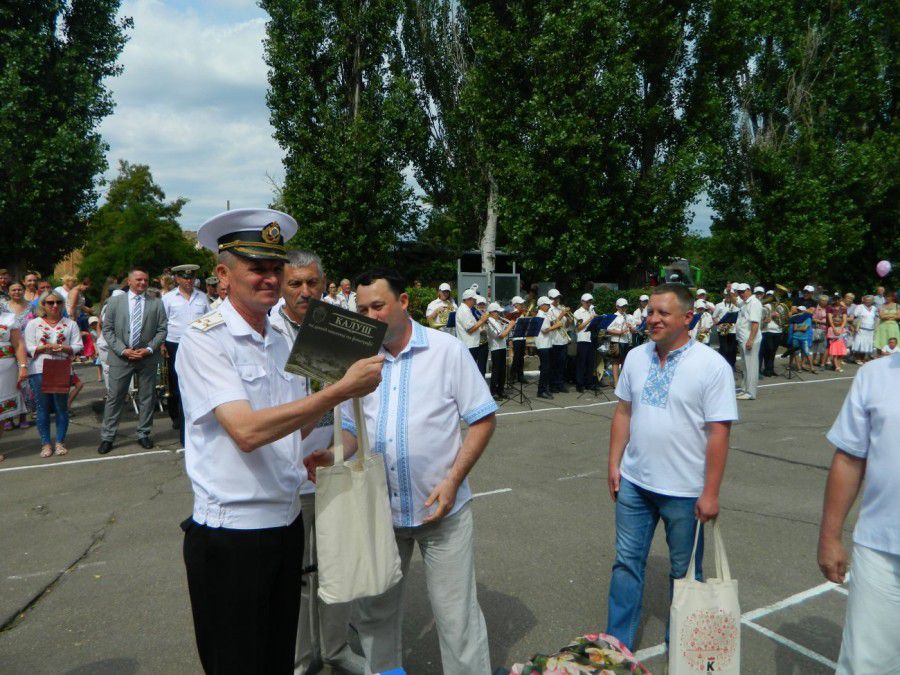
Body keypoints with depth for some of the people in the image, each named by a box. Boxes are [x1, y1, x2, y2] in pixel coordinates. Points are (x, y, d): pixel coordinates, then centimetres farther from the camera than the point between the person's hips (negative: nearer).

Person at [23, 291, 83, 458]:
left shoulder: (70, 324, 9)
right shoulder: (33, 324, 7)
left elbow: (78, 346, 3)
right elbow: (28, 348, 1)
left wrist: (64, 348, -15)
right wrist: (45, 347, -14)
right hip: (39, 371, 0)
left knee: (62, 407, 3)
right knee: (43, 407, 2)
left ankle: (60, 442, 13)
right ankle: (46, 443, 10)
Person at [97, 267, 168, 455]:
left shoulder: (156, 303, 5)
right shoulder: (114, 301, 4)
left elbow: (162, 330, 2)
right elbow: (108, 330, 1)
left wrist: (148, 349, -10)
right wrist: (123, 350, -10)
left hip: (147, 357, 1)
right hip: (120, 357, -1)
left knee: (147, 397, 8)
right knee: (114, 397, 2)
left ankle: (144, 434, 20)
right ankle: (107, 437, 11)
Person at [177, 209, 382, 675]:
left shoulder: (280, 341, 7)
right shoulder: (204, 339, -14)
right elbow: (246, 431, -26)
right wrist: (342, 389, -28)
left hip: (286, 523, 6)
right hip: (230, 534, -6)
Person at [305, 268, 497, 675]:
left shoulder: (447, 350, -5)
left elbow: (483, 419, -5)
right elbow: (353, 428, 10)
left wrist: (454, 479, -15)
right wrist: (334, 456, -12)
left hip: (441, 508, -3)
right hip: (378, 508, 4)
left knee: (456, 614, 5)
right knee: (374, 610, 17)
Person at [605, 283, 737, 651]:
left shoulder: (712, 365, -13)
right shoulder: (636, 357, 3)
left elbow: (719, 433, -14)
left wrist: (710, 493, -15)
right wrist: (614, 464, 6)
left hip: (685, 491, -4)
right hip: (634, 482, 4)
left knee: (685, 571, 14)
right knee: (627, 562, 13)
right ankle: (617, 643, 29)